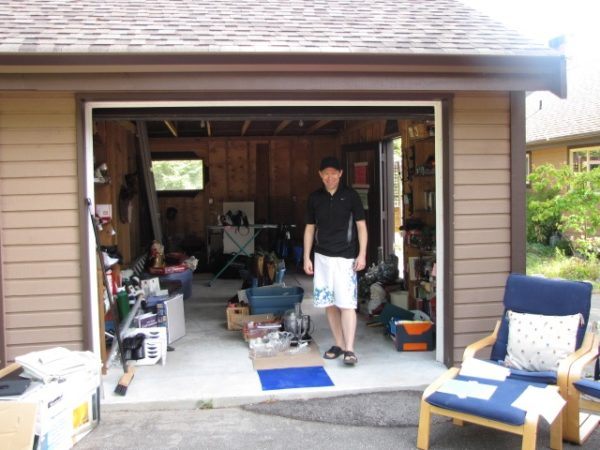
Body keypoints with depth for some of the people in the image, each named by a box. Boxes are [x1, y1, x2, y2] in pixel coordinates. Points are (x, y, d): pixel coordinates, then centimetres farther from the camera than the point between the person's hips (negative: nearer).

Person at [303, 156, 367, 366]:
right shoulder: (314, 198, 6)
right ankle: (339, 344, 19)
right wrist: (306, 257, 7)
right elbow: (310, 228, 11)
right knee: (329, 304, 8)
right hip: (322, 257, 4)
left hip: (345, 257, -3)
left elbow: (361, 225, 0)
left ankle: (349, 349, -8)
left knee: (346, 303, -9)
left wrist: (362, 254, -8)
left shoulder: (350, 195, -2)